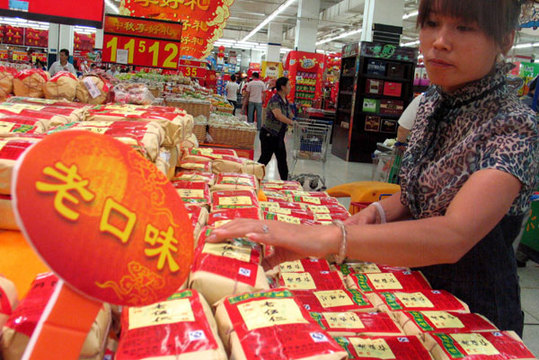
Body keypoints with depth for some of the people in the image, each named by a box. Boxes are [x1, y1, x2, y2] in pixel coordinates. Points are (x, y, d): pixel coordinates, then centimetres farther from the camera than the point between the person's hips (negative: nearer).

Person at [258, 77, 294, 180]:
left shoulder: (286, 101, 8)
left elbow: (288, 116, 12)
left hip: (279, 135, 9)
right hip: (269, 134, -9)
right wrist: (292, 123, -43)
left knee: (282, 159, 11)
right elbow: (278, 115, -37)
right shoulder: (274, 100, -20)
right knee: (265, 158, 0)